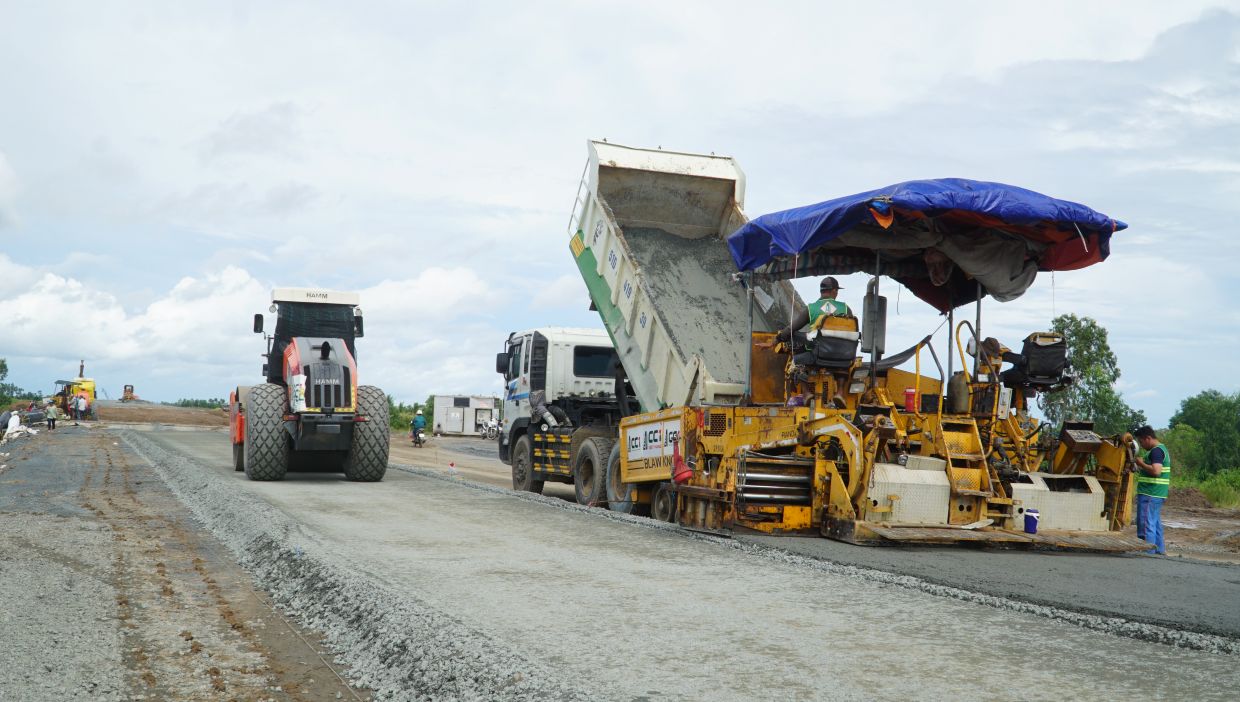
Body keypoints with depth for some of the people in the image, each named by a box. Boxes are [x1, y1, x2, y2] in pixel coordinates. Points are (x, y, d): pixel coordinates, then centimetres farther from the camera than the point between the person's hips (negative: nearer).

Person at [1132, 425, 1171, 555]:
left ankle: (1148, 553, -8)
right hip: (1158, 495, 11)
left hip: (1150, 495, -11)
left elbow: (1156, 471, -27)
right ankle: (1159, 550, 24)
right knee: (1155, 523, 17)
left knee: (1147, 524, -8)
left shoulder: (1156, 451, -15)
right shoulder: (1162, 448, 18)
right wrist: (1140, 469, 16)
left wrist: (1141, 464, -15)